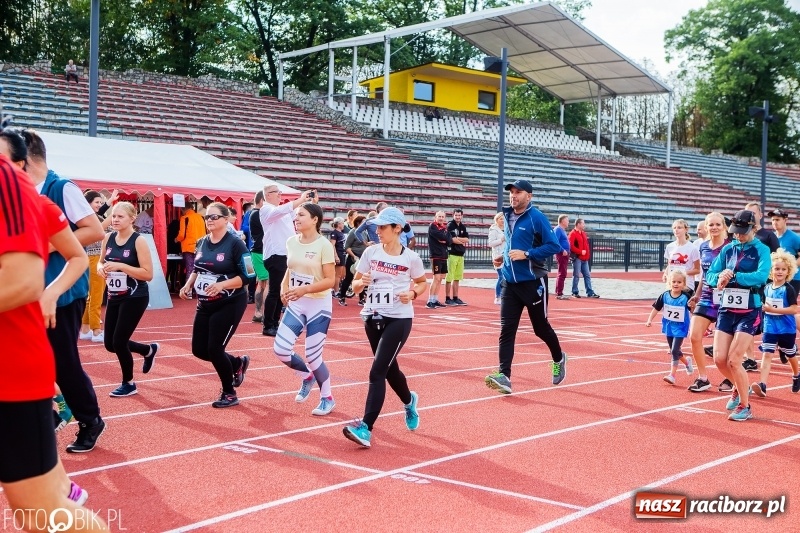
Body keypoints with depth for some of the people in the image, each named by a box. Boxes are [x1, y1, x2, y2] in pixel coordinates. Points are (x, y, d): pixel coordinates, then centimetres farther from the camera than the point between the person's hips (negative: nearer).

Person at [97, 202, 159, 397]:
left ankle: (128, 384, 17)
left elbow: (148, 274, -19)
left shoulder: (138, 241, -15)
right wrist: (100, 267, -7)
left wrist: (120, 266, -26)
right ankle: (148, 350, 37)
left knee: (119, 341, -6)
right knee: (110, 343, 9)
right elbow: (101, 261, 17)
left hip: (135, 298, -7)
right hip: (114, 297, 7)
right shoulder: (108, 238, 2)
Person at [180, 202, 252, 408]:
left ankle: (229, 394, 13)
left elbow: (245, 277, -17)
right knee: (199, 350, 7)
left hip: (230, 304, -7)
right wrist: (188, 285, 1)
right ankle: (238, 363, 34)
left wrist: (222, 284, -30)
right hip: (205, 305, 7)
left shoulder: (235, 244, -14)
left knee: (214, 348, -8)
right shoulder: (202, 243, 6)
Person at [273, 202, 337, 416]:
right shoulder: (291, 242, 2)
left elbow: (330, 281, -17)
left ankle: (327, 398, 22)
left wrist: (305, 289, -29)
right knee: (281, 349, -4)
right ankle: (307, 377, 26)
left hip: (318, 306, -6)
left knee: (312, 356, -2)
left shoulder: (324, 245, -16)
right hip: (296, 304, 6)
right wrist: (284, 288, -4)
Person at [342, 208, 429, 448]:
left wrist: (413, 293, -11)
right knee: (389, 368, 19)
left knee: (377, 371, -15)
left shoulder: (411, 258, -6)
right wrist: (362, 282, -17)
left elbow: (423, 283, 10)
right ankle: (409, 401, 49)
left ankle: (366, 427, -16)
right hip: (372, 317, 4)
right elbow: (355, 283, 6)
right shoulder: (371, 252, 0)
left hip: (399, 319, -4)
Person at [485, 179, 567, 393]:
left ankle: (558, 359, 37)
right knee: (506, 330, -5)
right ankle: (504, 376, -10)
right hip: (510, 282, 6)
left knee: (541, 327, 9)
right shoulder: (508, 216, 9)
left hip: (533, 282, -5)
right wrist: (504, 256, 6)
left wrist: (526, 254, -21)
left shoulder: (537, 218, -12)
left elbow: (553, 246, -15)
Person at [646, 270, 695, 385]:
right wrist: (650, 320, -3)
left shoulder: (686, 297, -15)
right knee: (674, 351, 18)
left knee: (674, 350, -12)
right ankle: (687, 361, 47)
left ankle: (672, 374, -7)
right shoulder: (665, 296, -7)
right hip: (668, 327, 5)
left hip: (680, 328, -5)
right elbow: (656, 308, 2)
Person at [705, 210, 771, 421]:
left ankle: (745, 407, 6)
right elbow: (710, 274, 3)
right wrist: (719, 277, -20)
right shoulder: (728, 249, 7)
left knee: (733, 360, -11)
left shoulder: (761, 250, -7)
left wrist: (733, 276, -34)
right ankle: (739, 388, 31)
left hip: (749, 312, -5)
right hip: (727, 309, 5)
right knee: (719, 359, 1)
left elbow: (762, 276, -24)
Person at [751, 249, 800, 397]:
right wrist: (763, 308, -3)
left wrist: (773, 310, -25)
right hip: (770, 328, 3)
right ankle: (762, 385, -18)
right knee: (767, 354, -9)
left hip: (787, 329, -3)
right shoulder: (767, 288, 2)